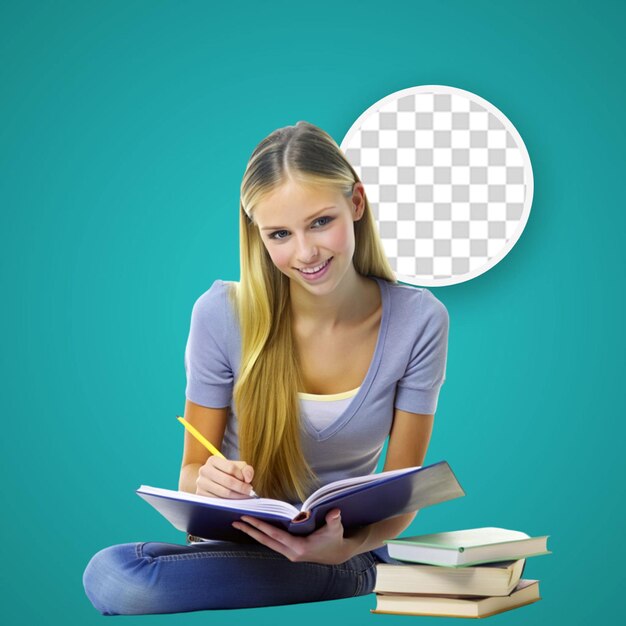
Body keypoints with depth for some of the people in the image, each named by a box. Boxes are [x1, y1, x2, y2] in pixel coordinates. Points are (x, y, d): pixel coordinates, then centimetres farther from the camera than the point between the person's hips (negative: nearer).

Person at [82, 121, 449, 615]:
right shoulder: (223, 314, -11)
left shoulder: (418, 322, -10)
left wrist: (349, 546, -27)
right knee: (110, 573, -32)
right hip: (233, 544, 3)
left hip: (348, 553, -2)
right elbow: (192, 469, -1)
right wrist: (207, 483, -27)